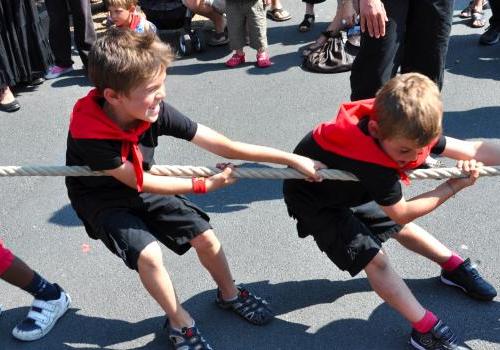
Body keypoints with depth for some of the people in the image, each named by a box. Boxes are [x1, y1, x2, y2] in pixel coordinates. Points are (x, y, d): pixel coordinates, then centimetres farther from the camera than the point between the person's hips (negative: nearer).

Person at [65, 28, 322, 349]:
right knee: (148, 253, -25)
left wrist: (293, 159, -24)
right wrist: (205, 185, -18)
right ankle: (180, 322, 2)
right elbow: (138, 182, -25)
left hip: (142, 188, 4)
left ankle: (229, 294, 28)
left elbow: (224, 146, -24)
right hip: (102, 199, -4)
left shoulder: (156, 111, -26)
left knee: (205, 236, -2)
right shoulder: (89, 133, -35)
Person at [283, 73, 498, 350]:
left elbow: (469, 149, -16)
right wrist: (452, 187, -22)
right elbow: (402, 212, -28)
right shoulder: (371, 162, -43)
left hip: (351, 186, 7)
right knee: (372, 258, -15)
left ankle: (454, 267, 41)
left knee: (398, 228, 20)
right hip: (315, 200, -7)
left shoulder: (408, 130, -24)